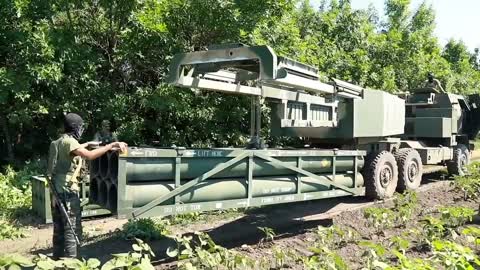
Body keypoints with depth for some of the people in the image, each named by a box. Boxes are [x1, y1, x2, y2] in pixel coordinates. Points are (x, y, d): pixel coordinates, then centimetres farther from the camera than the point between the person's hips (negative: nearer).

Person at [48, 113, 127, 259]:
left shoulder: (58, 142, 16)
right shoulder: (69, 141, -15)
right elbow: (89, 155, -32)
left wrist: (87, 144, 47)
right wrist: (112, 145, -31)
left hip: (56, 190, 10)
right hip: (67, 191, -10)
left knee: (59, 229, 16)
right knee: (72, 230, -7)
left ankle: (57, 259, 25)